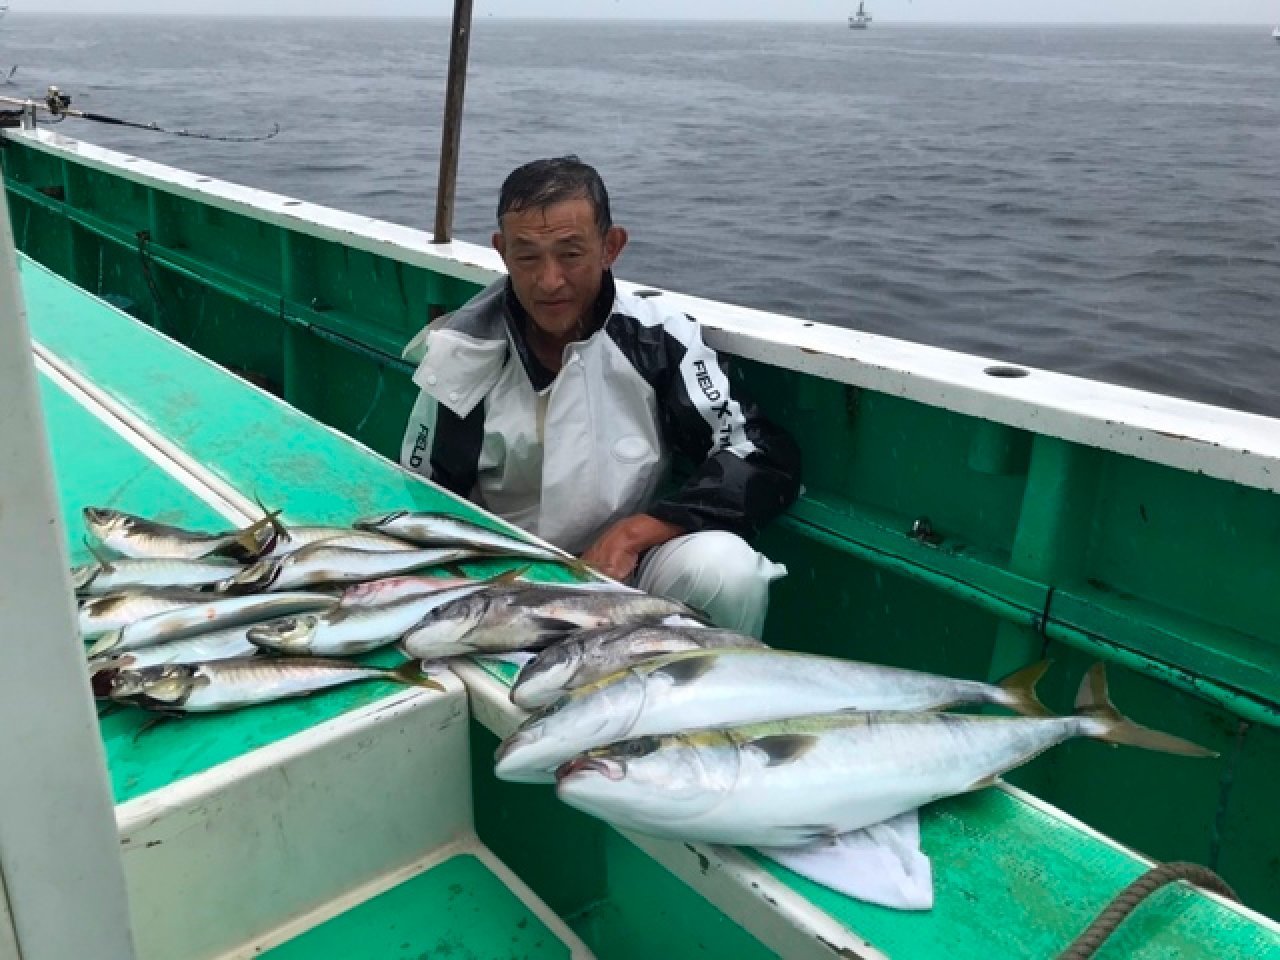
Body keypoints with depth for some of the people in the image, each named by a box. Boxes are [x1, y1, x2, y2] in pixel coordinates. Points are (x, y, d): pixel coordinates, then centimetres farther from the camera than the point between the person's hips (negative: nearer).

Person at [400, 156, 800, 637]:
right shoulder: (464, 355, -7)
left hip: (627, 571, 1)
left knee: (724, 568, -29)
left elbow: (767, 462, -12)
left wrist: (631, 533, -23)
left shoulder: (656, 337, -9)